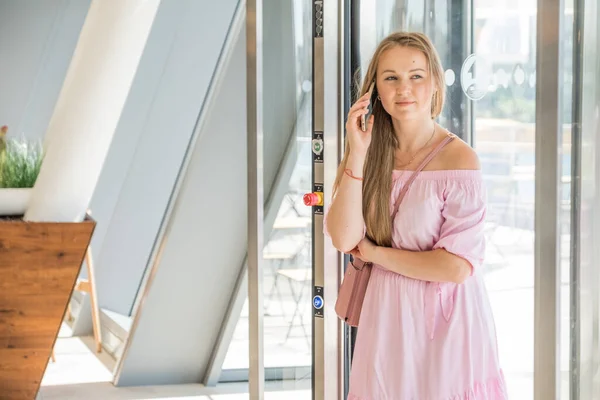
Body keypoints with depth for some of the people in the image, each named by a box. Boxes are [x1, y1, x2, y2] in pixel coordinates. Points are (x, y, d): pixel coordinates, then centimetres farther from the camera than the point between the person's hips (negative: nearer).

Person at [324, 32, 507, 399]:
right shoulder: (371, 153, -1)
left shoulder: (459, 159, -15)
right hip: (386, 314, 4)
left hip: (445, 317, -4)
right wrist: (357, 156, -18)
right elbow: (344, 239, -11)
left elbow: (456, 266, -19)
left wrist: (374, 253, -10)